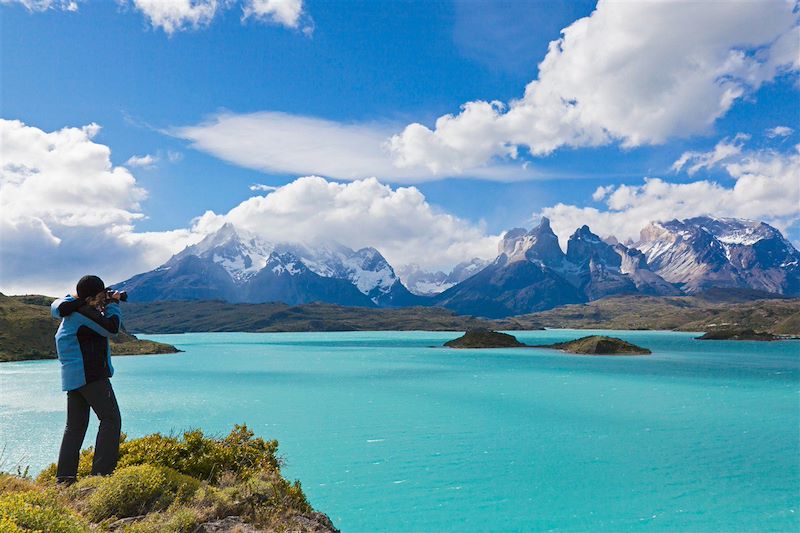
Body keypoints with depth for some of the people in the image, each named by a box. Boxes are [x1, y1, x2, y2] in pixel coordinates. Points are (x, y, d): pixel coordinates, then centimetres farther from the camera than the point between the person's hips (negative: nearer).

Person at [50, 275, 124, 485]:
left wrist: (105, 304, 10)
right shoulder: (85, 312, -13)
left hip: (72, 377, 10)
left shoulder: (72, 311, 13)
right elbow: (111, 327, -14)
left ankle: (64, 475, 14)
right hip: (90, 374, -10)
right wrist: (113, 304, 0)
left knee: (75, 425, 13)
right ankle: (101, 472, -10)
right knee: (110, 419, -6)